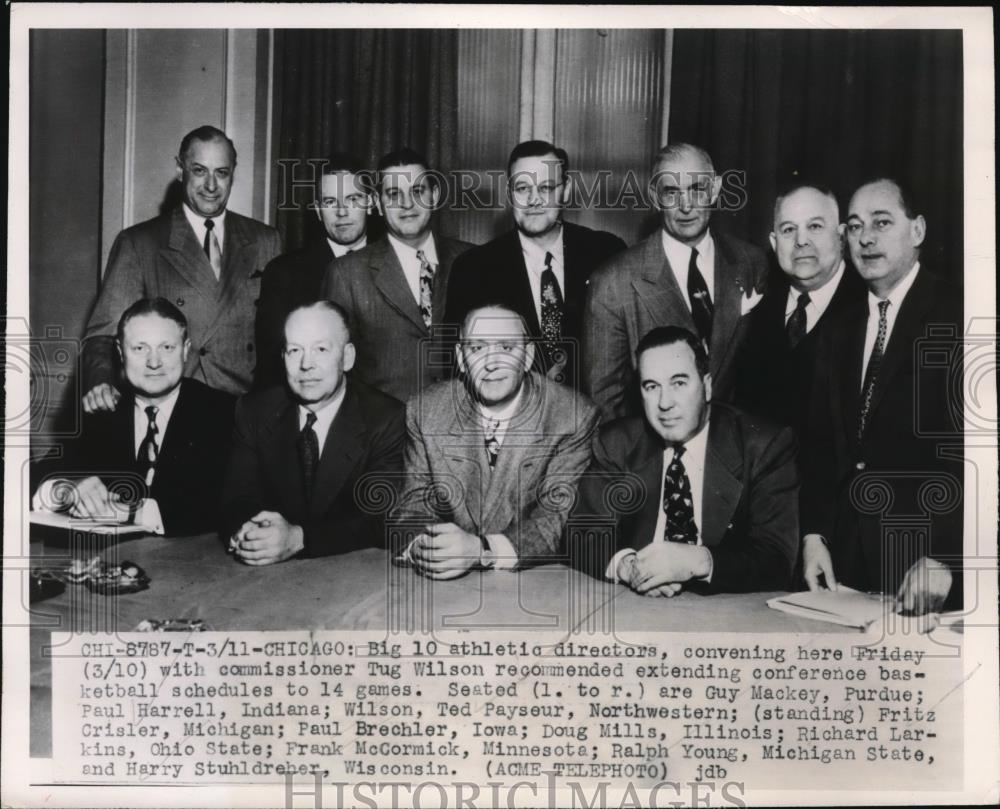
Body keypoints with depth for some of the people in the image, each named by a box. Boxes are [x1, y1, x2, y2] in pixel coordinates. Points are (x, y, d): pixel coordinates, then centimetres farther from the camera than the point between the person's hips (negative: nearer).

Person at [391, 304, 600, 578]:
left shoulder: (574, 418, -8)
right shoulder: (423, 411, 0)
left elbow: (561, 515, -11)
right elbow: (415, 501, 2)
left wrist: (482, 550, -26)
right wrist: (420, 546, -21)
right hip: (446, 586, 2)